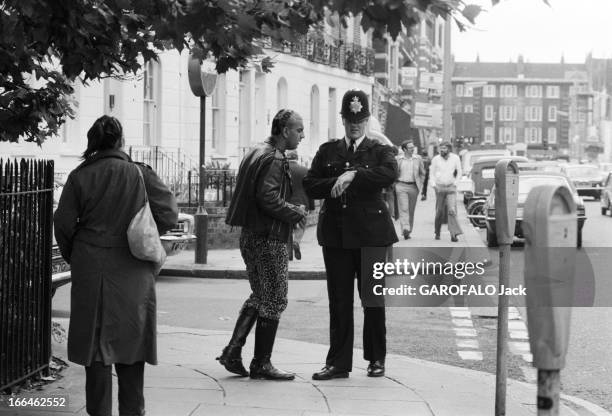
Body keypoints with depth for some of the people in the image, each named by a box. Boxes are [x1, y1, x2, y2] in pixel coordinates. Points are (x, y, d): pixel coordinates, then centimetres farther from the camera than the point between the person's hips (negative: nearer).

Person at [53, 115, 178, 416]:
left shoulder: (80, 176, -4)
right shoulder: (140, 174, -3)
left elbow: (63, 224, -3)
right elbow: (168, 214, -5)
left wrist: (72, 256, 13)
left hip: (91, 270, -1)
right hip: (134, 271, 1)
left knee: (97, 342, 6)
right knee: (131, 340, 12)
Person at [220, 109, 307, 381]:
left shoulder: (257, 153, 15)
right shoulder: (274, 159, -15)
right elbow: (268, 198, -25)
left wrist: (291, 211, 13)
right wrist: (296, 214, -12)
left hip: (250, 234, 10)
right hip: (269, 238, -10)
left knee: (259, 296, 19)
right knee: (274, 300, 0)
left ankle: (232, 352, 12)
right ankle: (261, 364, 6)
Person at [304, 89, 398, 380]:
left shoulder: (379, 151, 4)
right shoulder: (327, 151, 13)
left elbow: (391, 173, -17)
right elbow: (310, 187, 7)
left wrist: (353, 175, -22)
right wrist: (336, 183, -11)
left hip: (371, 233, -2)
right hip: (336, 233, 2)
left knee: (374, 300, 4)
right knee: (339, 301, 2)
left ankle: (376, 359, 18)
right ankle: (338, 363, 6)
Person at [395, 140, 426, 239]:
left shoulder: (418, 158, 6)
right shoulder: (398, 159, 1)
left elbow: (422, 173, 15)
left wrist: (420, 184, 8)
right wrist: (394, 184, 6)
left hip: (413, 187, 2)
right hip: (401, 186, -2)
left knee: (411, 210, 7)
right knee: (403, 209, -13)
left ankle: (409, 231, 15)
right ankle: (405, 229, -24)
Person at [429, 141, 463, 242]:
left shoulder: (455, 158, 2)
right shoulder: (435, 159, 2)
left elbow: (459, 172, 12)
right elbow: (432, 173, 10)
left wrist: (455, 182, 1)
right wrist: (434, 184, -2)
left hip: (451, 188, -1)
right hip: (439, 187, 1)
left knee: (452, 210, -15)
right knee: (439, 212, 5)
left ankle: (454, 234, -20)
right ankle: (437, 233, 23)